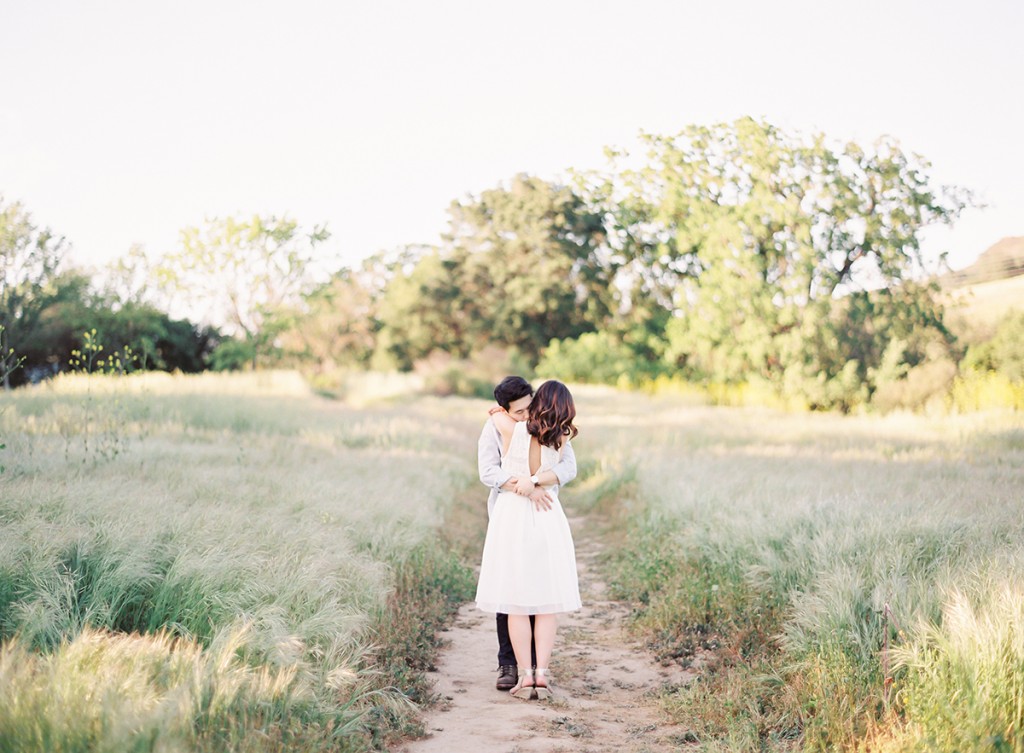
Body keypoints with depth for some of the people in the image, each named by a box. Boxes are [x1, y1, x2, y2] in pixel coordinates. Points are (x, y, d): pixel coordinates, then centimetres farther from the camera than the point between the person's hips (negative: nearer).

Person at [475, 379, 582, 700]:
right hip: (547, 518, 1)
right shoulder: (559, 441, -4)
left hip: (511, 517, 0)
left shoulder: (511, 429, -7)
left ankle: (525, 675, 0)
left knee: (516, 601, 5)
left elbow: (496, 412, 9)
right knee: (547, 600, 8)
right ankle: (542, 673, 1)